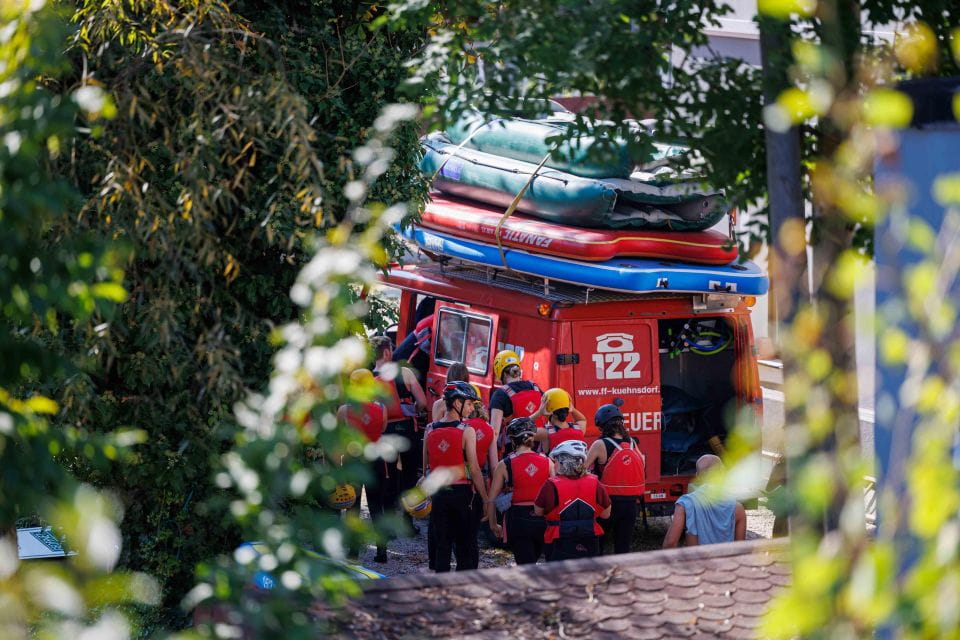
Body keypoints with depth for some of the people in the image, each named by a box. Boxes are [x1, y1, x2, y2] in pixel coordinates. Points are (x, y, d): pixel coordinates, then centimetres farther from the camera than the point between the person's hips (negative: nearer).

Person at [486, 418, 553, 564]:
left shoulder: (504, 465, -5)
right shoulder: (547, 462, 0)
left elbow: (491, 500, -3)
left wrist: (493, 525, 11)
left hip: (517, 519, -3)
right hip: (542, 519, 3)